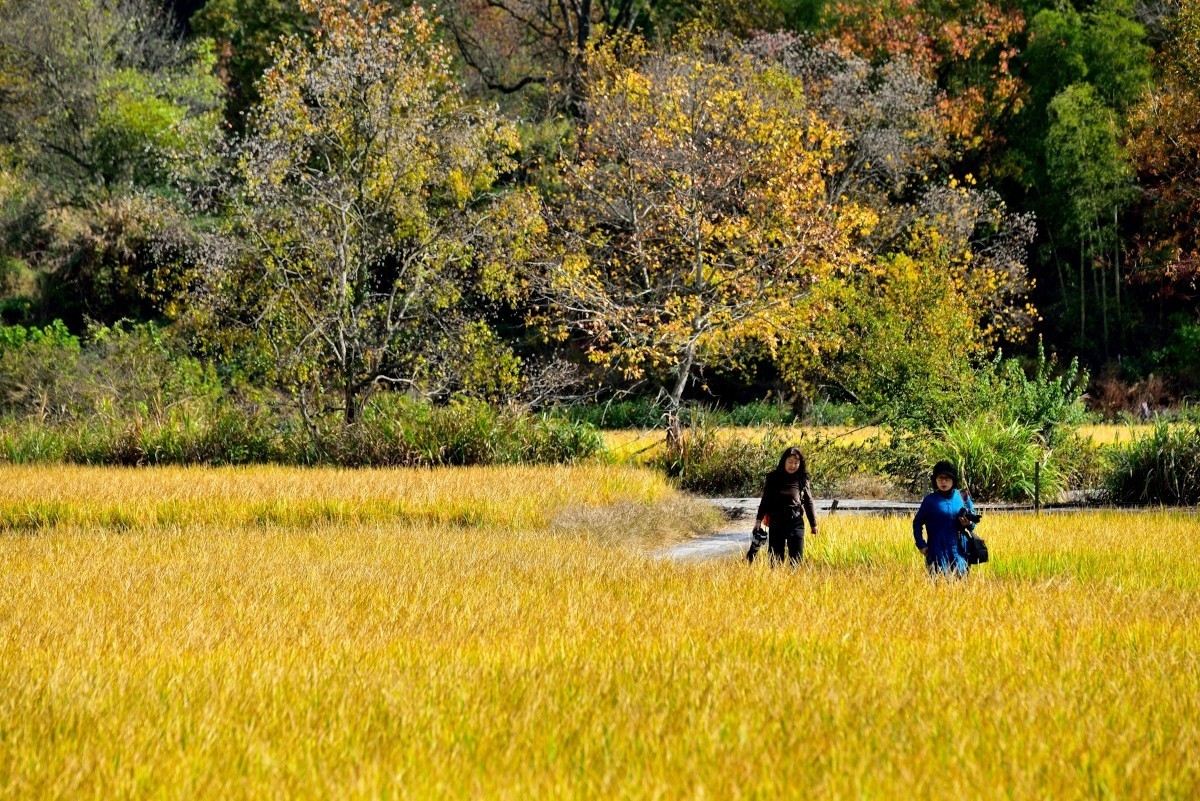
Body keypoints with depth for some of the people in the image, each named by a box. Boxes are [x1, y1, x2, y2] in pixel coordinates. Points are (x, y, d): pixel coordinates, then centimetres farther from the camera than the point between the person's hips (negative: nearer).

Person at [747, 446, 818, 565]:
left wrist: (813, 524, 11)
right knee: (775, 558, 3)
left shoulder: (802, 480, 2)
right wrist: (759, 520, 3)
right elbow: (765, 500, 7)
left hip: (796, 523, 0)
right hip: (776, 523, 0)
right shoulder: (773, 478, 1)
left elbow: (808, 502, 8)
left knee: (796, 559, -1)